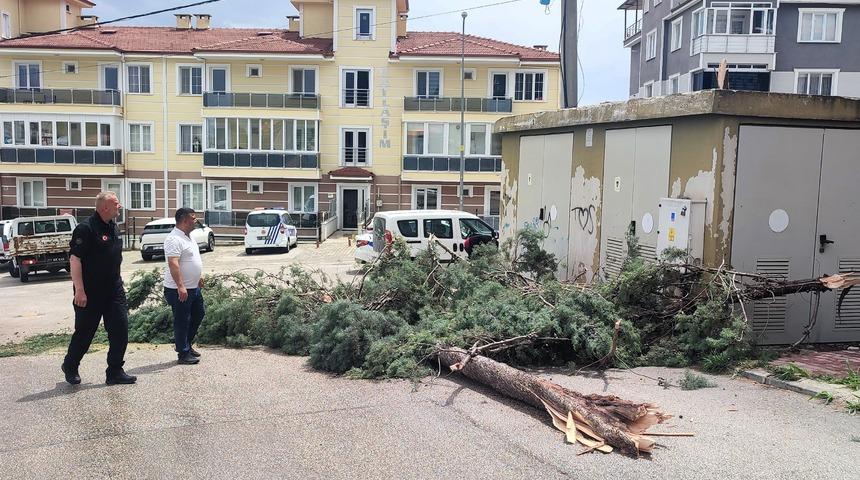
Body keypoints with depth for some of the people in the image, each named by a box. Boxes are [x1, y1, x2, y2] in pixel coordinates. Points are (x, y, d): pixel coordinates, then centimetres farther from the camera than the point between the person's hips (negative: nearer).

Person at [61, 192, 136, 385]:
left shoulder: (113, 227, 10)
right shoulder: (86, 228, -15)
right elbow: (75, 259, -18)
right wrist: (79, 290, -22)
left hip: (114, 290, 7)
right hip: (90, 293, -7)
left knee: (120, 329, 2)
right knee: (85, 332, 7)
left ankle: (115, 372, 11)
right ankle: (70, 366, 30)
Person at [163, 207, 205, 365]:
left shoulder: (188, 237, 13)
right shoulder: (174, 239, -20)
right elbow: (173, 264, -28)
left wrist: (198, 277, 28)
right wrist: (180, 286, -33)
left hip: (194, 288, 10)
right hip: (180, 290, -10)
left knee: (198, 314, 19)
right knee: (182, 321, -1)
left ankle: (187, 345, 32)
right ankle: (183, 354, 8)